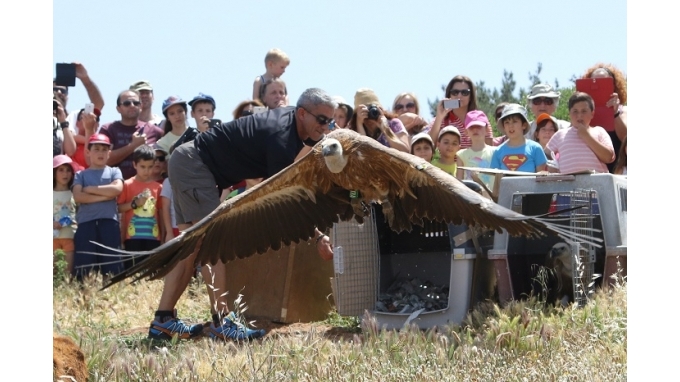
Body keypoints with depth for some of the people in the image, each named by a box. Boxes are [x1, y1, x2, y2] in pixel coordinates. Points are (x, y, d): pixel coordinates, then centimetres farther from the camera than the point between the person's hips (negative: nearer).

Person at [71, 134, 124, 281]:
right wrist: (105, 196, -7)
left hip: (109, 222, 0)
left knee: (112, 264, -5)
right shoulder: (81, 175, 15)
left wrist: (91, 189, 0)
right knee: (83, 265, -5)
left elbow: (117, 189, -5)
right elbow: (78, 197, -3)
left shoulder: (114, 172, 16)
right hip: (86, 222, 0)